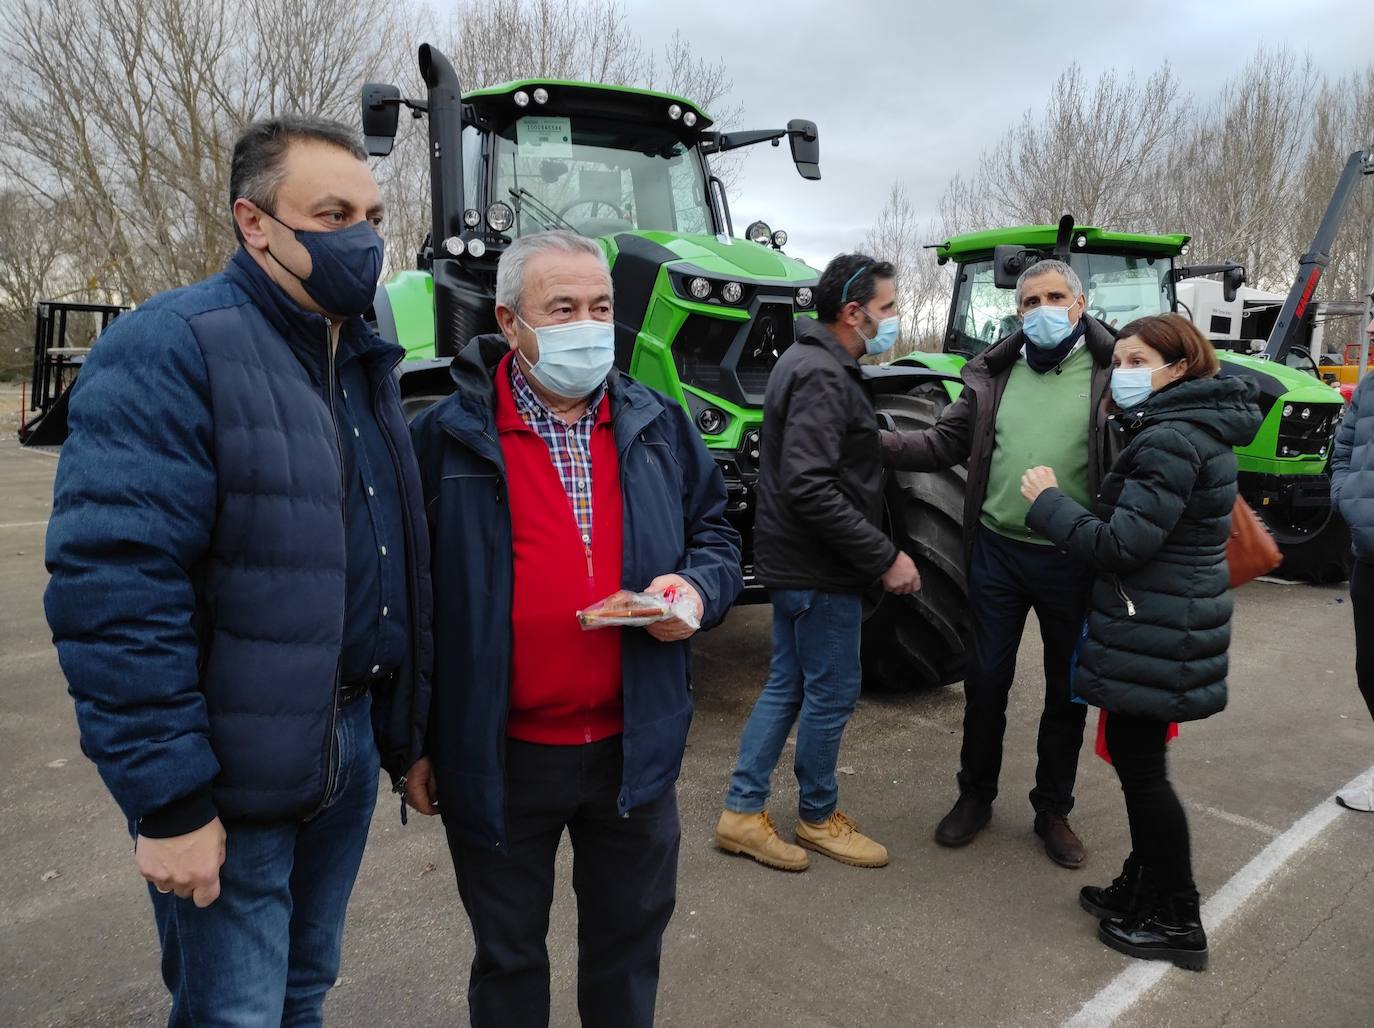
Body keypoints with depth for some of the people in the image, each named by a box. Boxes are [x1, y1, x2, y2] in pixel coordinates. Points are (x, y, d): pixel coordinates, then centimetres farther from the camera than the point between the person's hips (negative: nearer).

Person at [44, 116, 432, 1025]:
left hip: (350, 741, 7)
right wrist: (169, 801, -21)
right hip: (231, 774, -7)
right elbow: (115, 592, -23)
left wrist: (406, 727, 13)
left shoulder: (365, 359, 9)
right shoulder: (169, 351, -16)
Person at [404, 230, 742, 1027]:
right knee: (508, 956, 20)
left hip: (634, 748, 3)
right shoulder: (449, 437, -7)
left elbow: (714, 531, 12)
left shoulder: (660, 425, 3)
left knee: (630, 941, 22)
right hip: (500, 758, -2)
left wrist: (698, 587, -12)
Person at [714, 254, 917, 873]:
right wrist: (885, 557, -24)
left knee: (788, 684, 16)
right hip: (818, 569, -10)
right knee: (832, 694, 6)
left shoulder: (810, 363, 12)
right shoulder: (823, 378, -20)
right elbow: (809, 489, -28)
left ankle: (743, 811, 24)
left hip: (794, 561, 10)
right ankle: (817, 816, 25)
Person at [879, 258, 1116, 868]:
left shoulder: (1113, 372, -5)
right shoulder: (994, 373, 5)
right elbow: (946, 443, 3)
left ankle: (1053, 810, 32)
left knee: (1067, 688, 13)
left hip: (1071, 559, -2)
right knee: (986, 678, 12)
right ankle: (975, 795, 31)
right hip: (998, 550, 2)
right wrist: (878, 441, -9)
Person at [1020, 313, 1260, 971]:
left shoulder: (1171, 440, -20)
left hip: (1155, 635, -10)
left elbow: (1122, 543, -24)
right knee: (1134, 757, 18)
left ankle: (1177, 922, 14)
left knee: (1141, 766, 0)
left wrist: (1046, 502, -14)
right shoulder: (1193, 428, 13)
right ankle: (1143, 887, 32)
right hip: (1159, 625, 10)